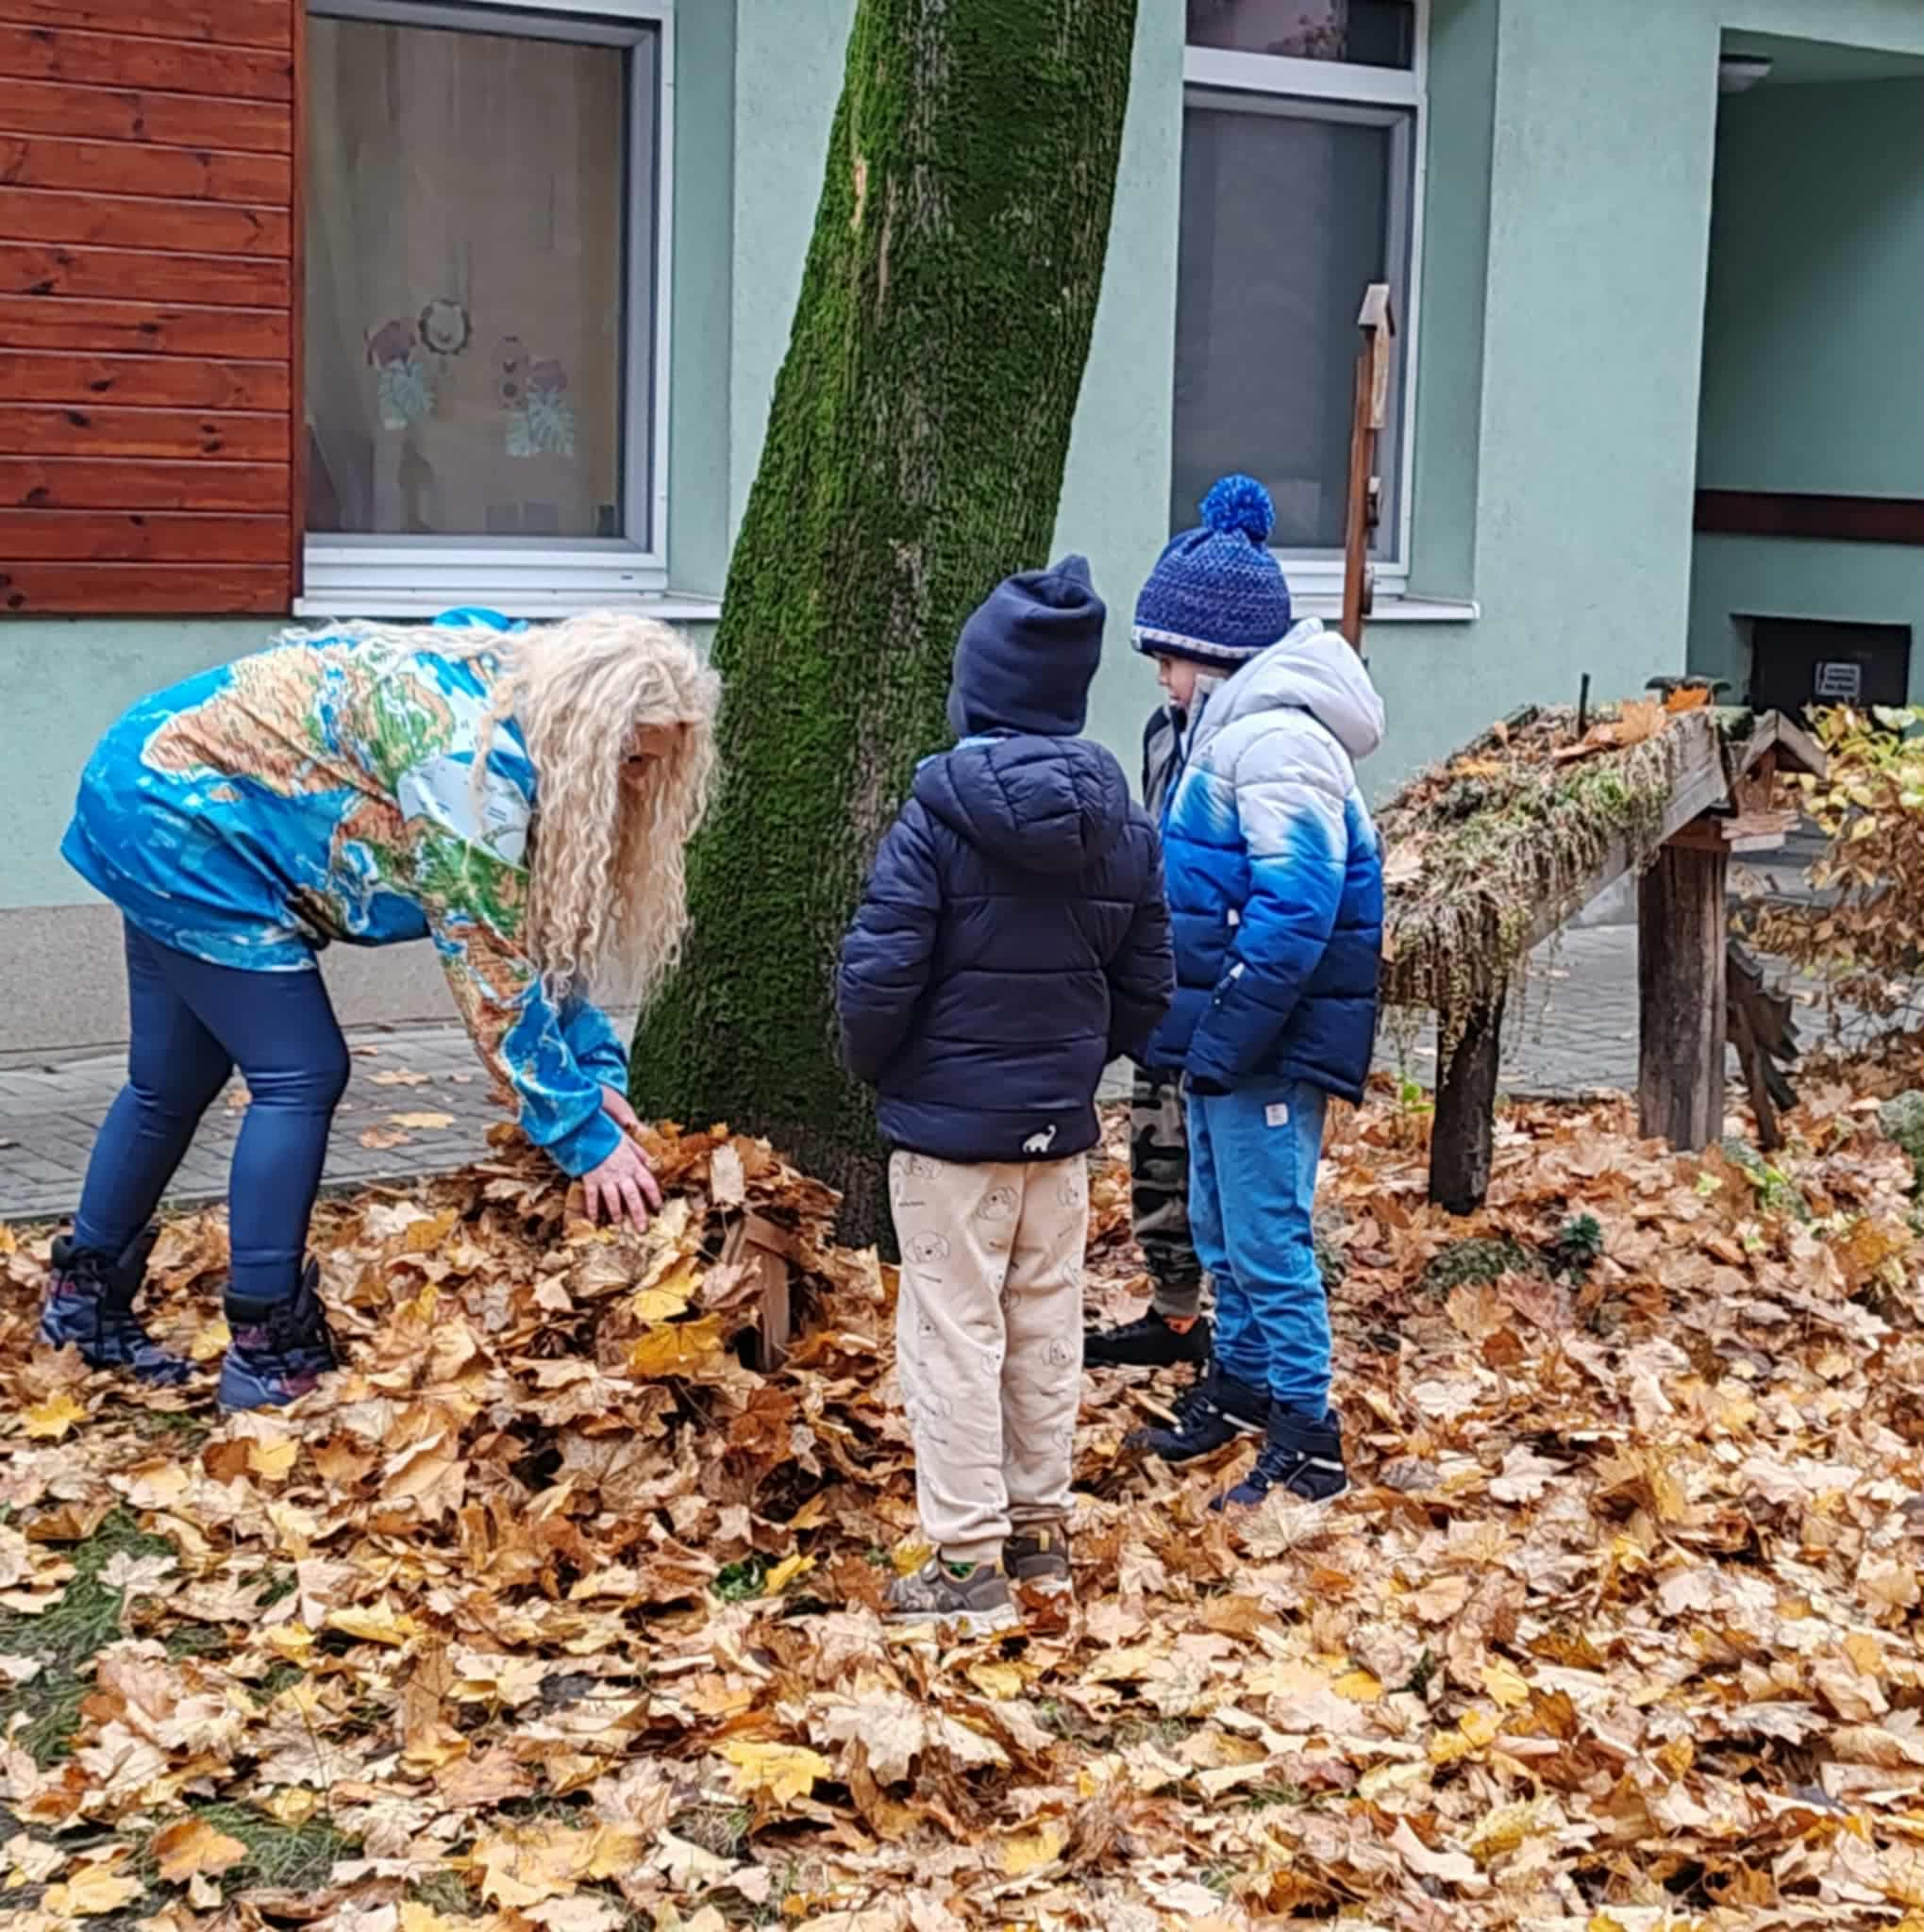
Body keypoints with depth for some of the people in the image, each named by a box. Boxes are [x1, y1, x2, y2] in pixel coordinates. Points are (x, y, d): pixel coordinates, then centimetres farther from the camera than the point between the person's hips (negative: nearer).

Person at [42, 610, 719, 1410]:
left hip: (165, 800, 10)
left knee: (173, 1079, 17)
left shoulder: (518, 698, 0)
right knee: (300, 1074, -9)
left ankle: (86, 1299, 32)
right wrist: (584, 1134, -21)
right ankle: (266, 1352, -3)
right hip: (178, 812, -10)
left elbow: (537, 921, 6)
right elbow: (489, 962, -25)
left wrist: (596, 1068, -2)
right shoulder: (472, 752, -28)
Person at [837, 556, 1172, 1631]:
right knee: (1048, 1330, 16)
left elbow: (879, 977, -17)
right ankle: (1041, 1532, 28)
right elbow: (1148, 989, 6)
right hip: (1062, 1129, 5)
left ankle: (969, 1562, 2)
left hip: (948, 1122, -5)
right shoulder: (1124, 826, 0)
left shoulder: (939, 819, -17)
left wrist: (877, 1066, 2)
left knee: (954, 1337, 1)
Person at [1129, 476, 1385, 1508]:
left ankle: (1307, 1442, 2)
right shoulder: (1229, 727, 14)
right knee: (1219, 1224, 20)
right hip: (1228, 1025, 10)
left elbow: (1293, 909, -24)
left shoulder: (1278, 740, -19)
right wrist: (1195, 1029, 18)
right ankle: (1241, 1383, 36)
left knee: (1267, 1237, -6)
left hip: (1273, 1040, -10)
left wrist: (1224, 1037, -23)